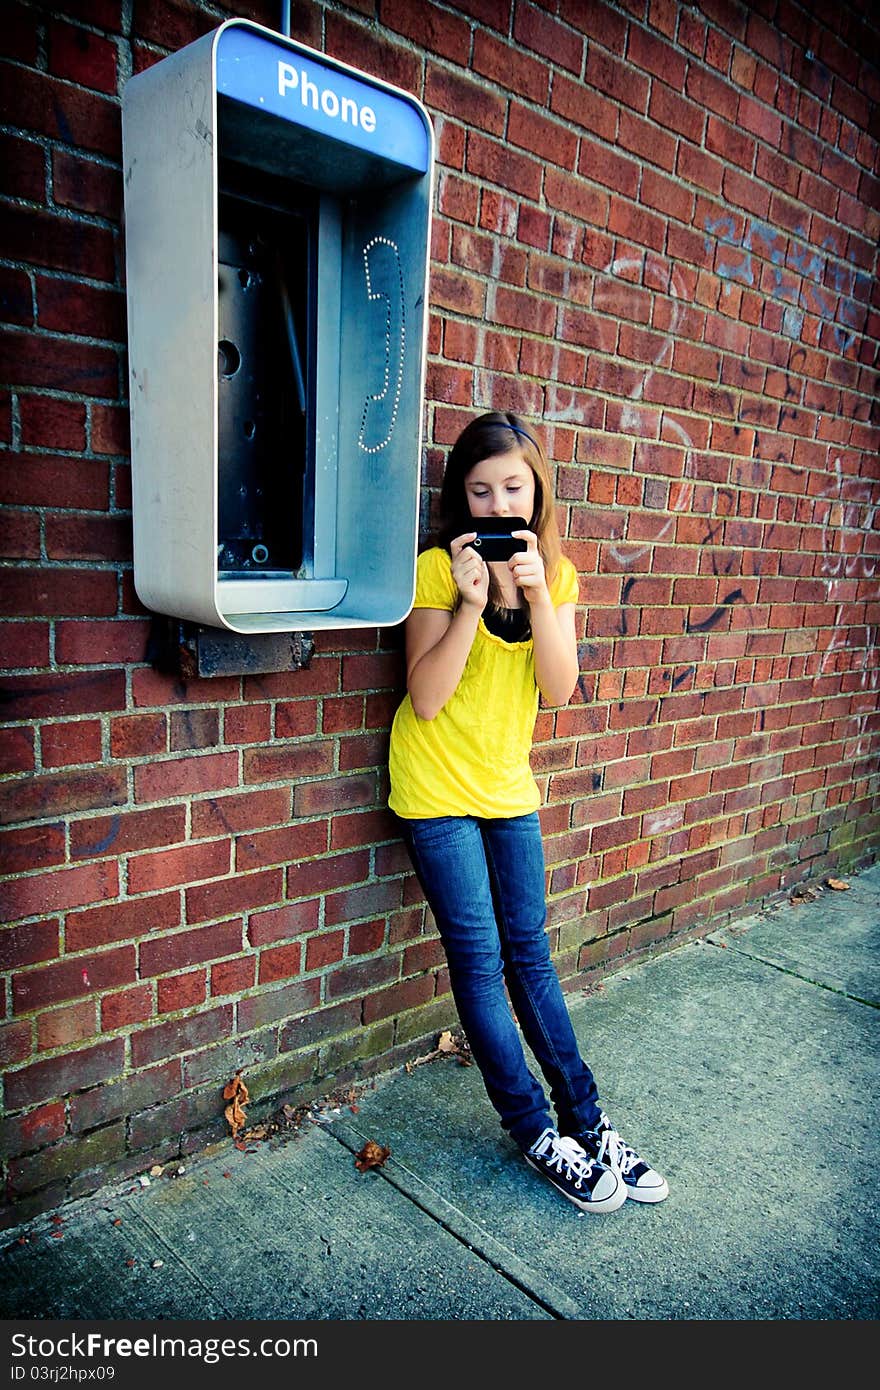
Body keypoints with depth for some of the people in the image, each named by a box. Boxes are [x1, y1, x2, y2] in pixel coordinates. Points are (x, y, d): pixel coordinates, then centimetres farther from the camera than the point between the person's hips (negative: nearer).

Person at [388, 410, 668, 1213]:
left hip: (509, 787, 4)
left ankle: (585, 1122, 23)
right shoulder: (438, 570, -12)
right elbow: (425, 699, -18)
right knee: (480, 960, 1)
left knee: (529, 955, 12)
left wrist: (538, 592, -22)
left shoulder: (556, 573, 2)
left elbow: (558, 689, -10)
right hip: (438, 790, -4)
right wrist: (472, 602, -27)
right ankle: (538, 1132, 16)